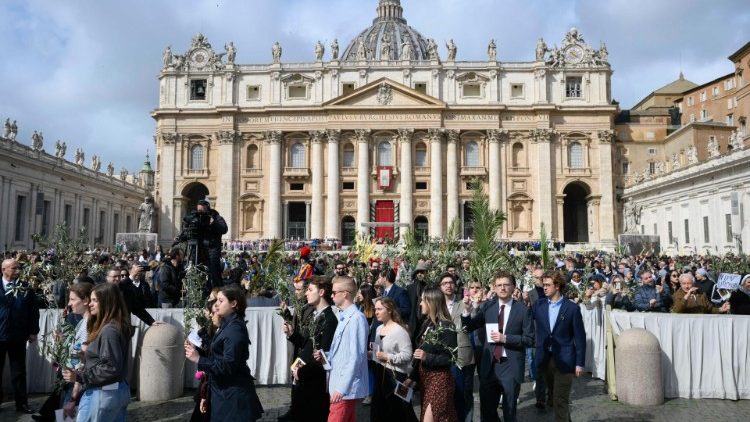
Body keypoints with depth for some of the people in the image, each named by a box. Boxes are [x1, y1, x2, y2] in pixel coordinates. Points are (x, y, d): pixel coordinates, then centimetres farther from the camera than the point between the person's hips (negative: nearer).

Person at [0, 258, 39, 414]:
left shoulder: (26, 288, 1)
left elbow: (34, 310, 2)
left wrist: (33, 331, -1)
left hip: (18, 336, 1)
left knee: (19, 371, 8)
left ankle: (21, 403, 15)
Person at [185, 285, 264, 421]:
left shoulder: (235, 328, -19)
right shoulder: (228, 324, 11)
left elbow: (228, 365, -24)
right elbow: (218, 356, 10)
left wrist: (198, 359, -22)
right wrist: (197, 351, 0)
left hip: (233, 394, -9)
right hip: (225, 391, 9)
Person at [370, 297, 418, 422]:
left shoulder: (399, 331, -15)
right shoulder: (379, 329, 11)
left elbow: (407, 355, -20)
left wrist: (387, 357, -23)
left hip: (395, 375, -8)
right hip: (380, 374, 8)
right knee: (378, 411, 13)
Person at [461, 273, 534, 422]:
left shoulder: (522, 310, -7)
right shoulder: (488, 306, 2)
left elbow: (529, 339, -8)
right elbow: (469, 328, 4)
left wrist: (505, 338, -20)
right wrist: (467, 310, -14)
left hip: (511, 367, -2)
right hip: (489, 365, 3)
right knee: (486, 410, 14)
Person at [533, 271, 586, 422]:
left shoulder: (572, 308, -6)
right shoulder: (539, 306, 4)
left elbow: (580, 337, -5)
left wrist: (580, 363, -7)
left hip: (564, 360, -4)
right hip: (545, 359, 4)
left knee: (560, 400, -4)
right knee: (555, 398, 15)